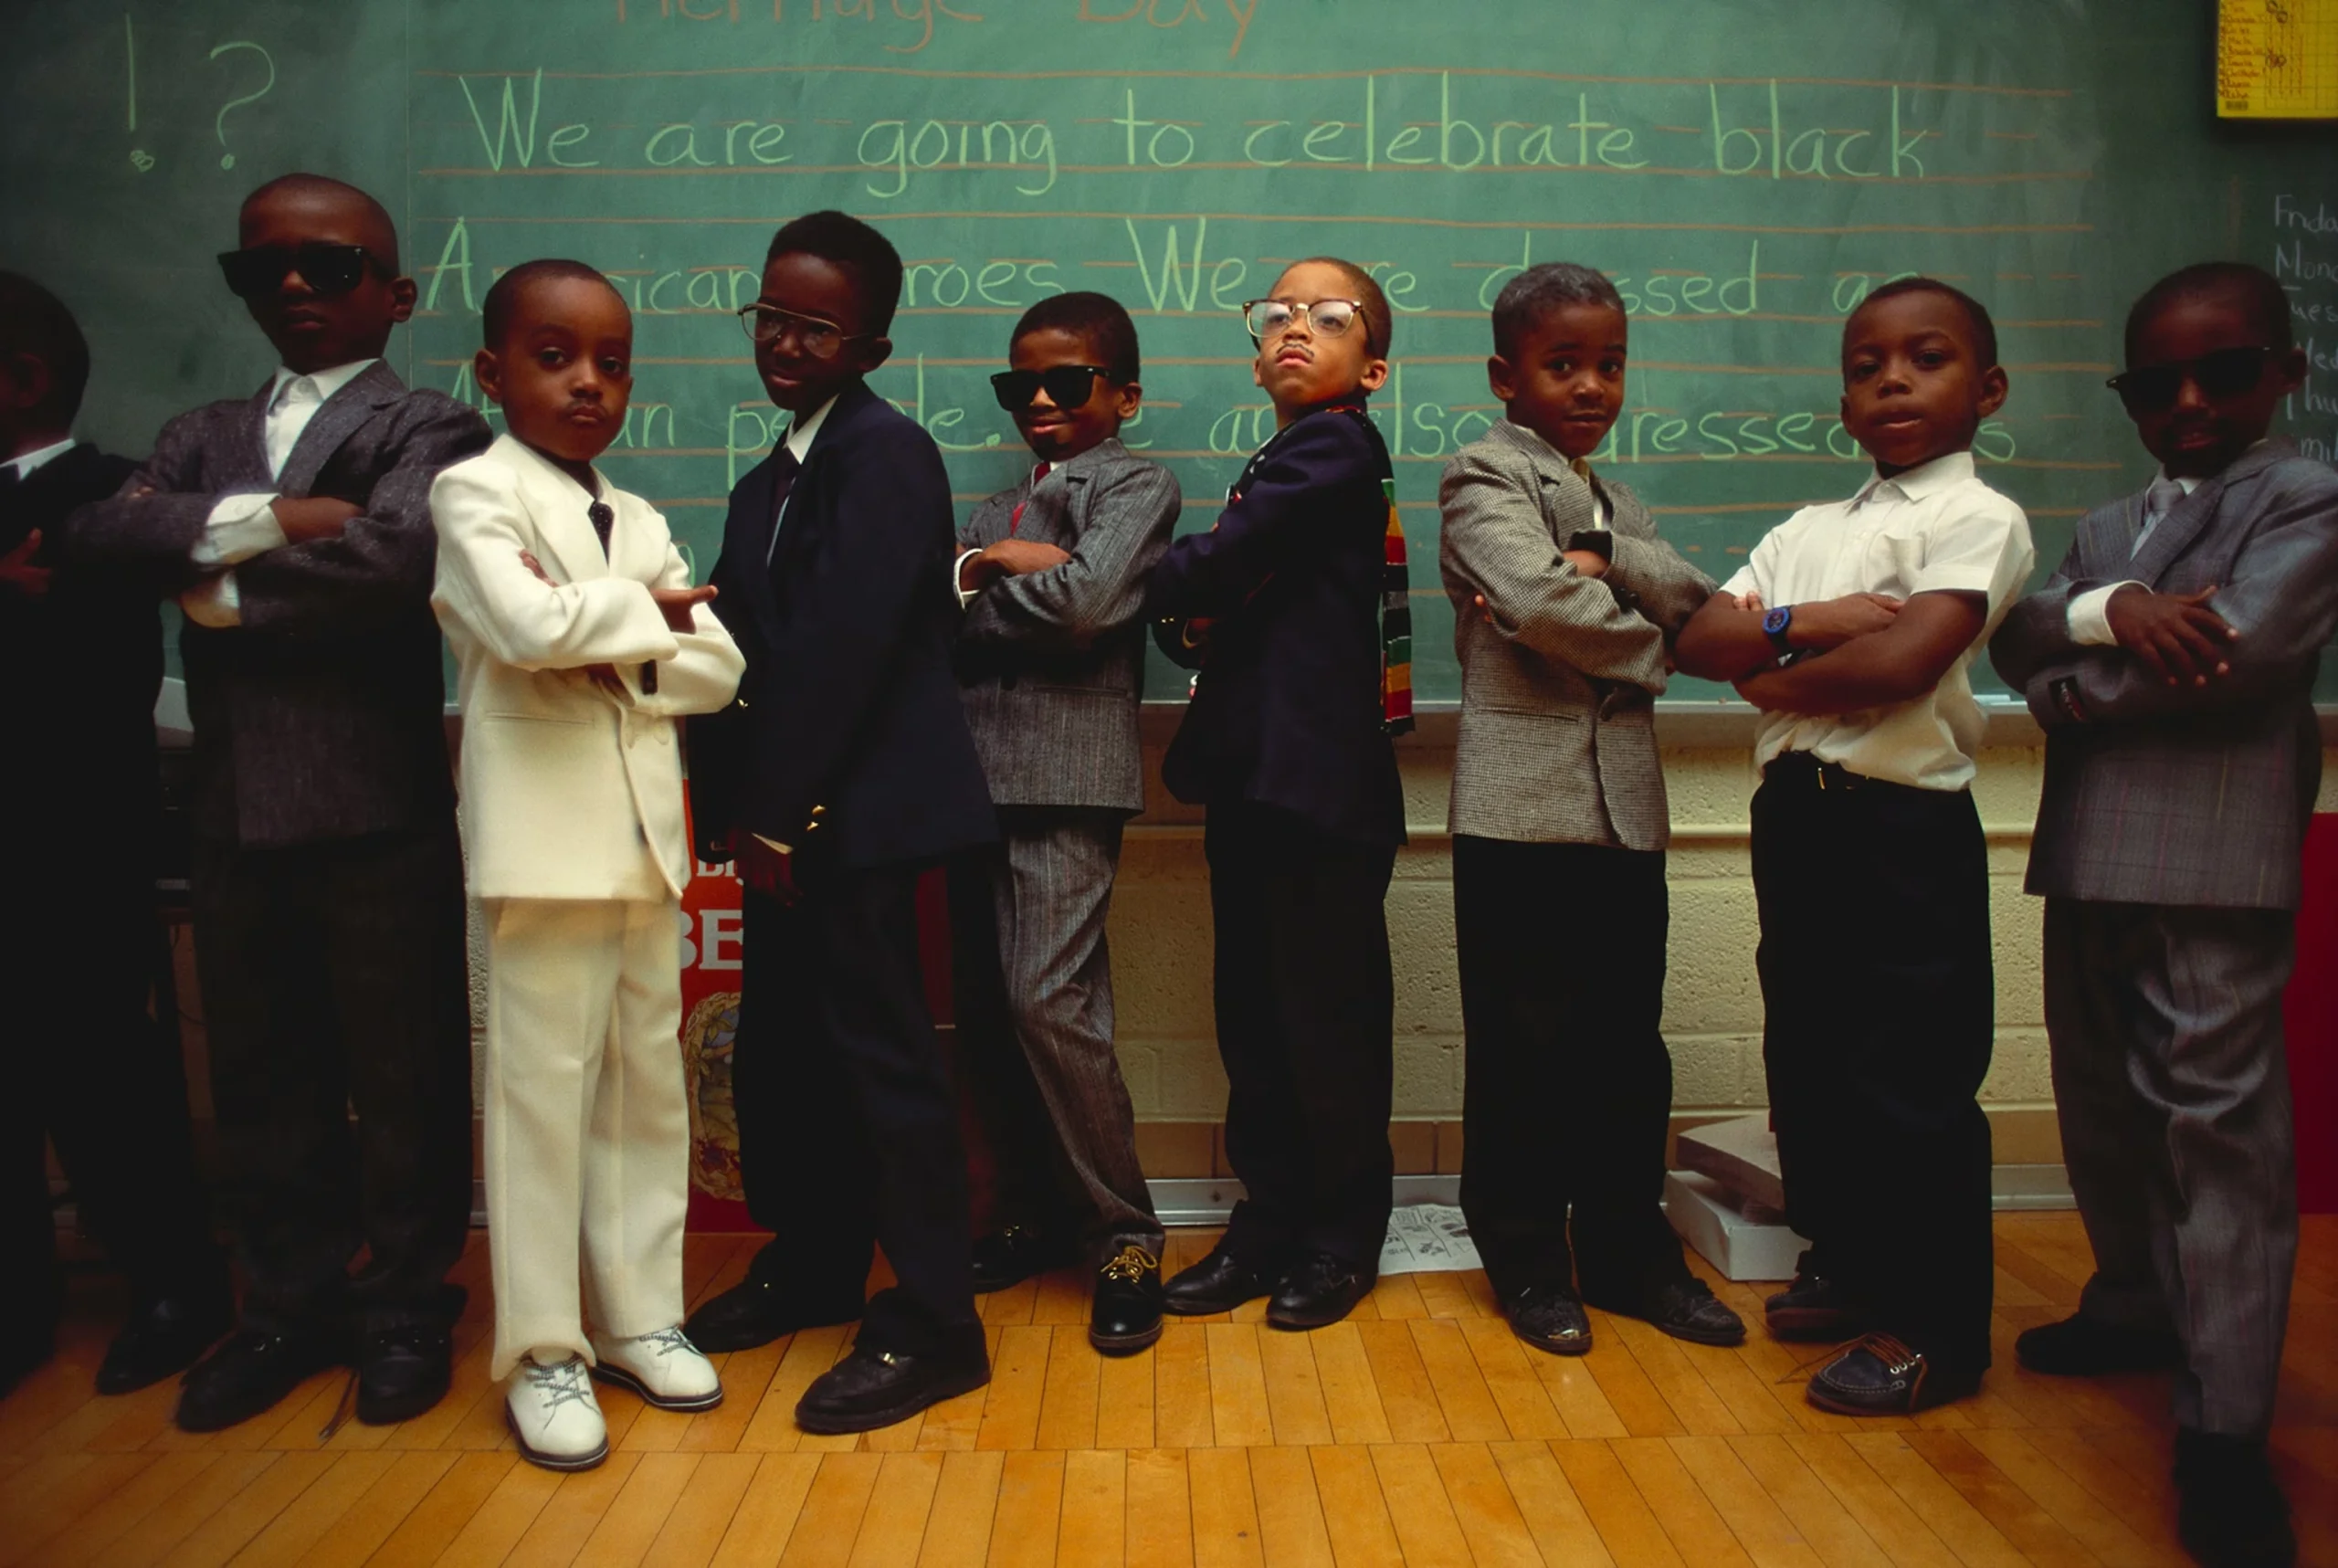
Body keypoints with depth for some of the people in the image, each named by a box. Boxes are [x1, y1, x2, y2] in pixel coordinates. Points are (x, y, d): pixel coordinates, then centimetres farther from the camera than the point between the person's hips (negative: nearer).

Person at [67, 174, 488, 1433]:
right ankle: (293, 1305, 30)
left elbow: (392, 553, -21)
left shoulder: (426, 429, 0)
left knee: (406, 1078, 5)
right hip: (237, 813, 6)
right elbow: (100, 531, -1)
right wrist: (266, 518, -14)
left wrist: (223, 590, -8)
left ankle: (404, 1307, 22)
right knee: (259, 1079, 14)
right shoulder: (203, 437, 17)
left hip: (379, 812, -5)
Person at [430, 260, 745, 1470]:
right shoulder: (476, 491, -3)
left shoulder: (638, 519, 16)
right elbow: (529, 626, -22)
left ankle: (638, 1316, 22)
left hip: (646, 829, 6)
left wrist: (603, 644, -9)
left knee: (649, 1080, 10)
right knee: (543, 1086, -1)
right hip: (543, 834, -6)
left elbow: (716, 667, 7)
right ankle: (541, 1353, 11)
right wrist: (647, 613, -6)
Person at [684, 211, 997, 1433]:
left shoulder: (884, 452, -10)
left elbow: (841, 644, -18)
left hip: (856, 813, -9)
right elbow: (749, 648, 13)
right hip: (785, 820, 9)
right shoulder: (769, 482, 18)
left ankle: (932, 1324, 7)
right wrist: (732, 808, 4)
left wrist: (775, 815, -17)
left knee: (880, 1053, -4)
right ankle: (812, 1265, 33)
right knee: (783, 1049, 16)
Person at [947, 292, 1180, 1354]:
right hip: (979, 775, 7)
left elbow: (1085, 602, -14)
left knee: (1048, 1001, -15)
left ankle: (1124, 1235, 0)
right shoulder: (996, 509, 24)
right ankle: (1037, 1215, 21)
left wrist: (988, 574, 2)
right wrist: (1007, 566, -5)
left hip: (1068, 775, -7)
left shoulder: (1136, 485, 4)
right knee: (984, 1010, 7)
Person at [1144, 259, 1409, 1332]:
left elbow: (1216, 568, -18)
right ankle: (1270, 1219, 25)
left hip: (1322, 785, -9)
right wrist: (1189, 618, -5)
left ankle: (1343, 1238, 17)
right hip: (1252, 779, 9)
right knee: (1253, 1017, 13)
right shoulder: (1277, 466, 20)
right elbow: (1212, 621, 16)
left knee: (1328, 1020, 2)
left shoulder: (1333, 446, -8)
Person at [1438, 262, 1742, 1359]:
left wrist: (1603, 558, -13)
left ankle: (1627, 1248, 26)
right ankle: (1527, 1260, 18)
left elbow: (1699, 600, 3)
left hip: (1625, 809, 7)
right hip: (1522, 806, -7)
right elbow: (1543, 603, -19)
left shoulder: (1618, 503, 21)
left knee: (1629, 1046, 13)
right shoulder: (1484, 475, -2)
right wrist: (1649, 643, -3)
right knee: (1524, 1049, 3)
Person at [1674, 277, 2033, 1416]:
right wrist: (1808, 622, -12)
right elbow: (1698, 639, 5)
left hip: (1903, 822, -7)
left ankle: (1937, 1327, 14)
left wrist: (1772, 673, -5)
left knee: (1913, 1079, 0)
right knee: (1806, 1057, 15)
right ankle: (1849, 1266, 32)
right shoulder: (1808, 531, 16)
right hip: (1797, 811, 7)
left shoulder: (1977, 517, -5)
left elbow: (1901, 660, -20)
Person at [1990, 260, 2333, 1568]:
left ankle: (2226, 1425, -2)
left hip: (2218, 868, -7)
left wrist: (2077, 689, -6)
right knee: (2104, 1105, 16)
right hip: (2088, 859, 7)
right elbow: (2016, 635, 4)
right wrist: (2111, 611, -16)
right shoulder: (2107, 529, 20)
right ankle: (2138, 1304, 35)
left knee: (2219, 1125, -7)